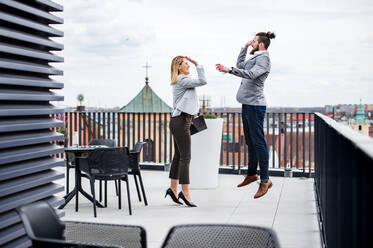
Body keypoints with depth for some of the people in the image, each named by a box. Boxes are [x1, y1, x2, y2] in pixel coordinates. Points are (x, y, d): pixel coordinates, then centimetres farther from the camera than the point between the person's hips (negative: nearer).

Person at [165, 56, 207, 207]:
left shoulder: (180, 80, 20)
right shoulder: (182, 80, -12)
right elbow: (202, 81, -21)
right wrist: (197, 64, -12)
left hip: (179, 121, 10)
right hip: (180, 121, -10)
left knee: (178, 156, 13)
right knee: (185, 157, -9)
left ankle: (173, 189, 20)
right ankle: (185, 192, -7)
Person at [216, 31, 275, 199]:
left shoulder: (263, 59, -11)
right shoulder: (254, 58, 19)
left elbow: (251, 74, -29)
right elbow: (240, 65, 36)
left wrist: (229, 70, -35)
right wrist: (245, 48, 26)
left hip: (255, 105, -10)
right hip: (247, 104, 10)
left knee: (258, 142, -10)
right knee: (250, 142, 17)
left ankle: (265, 180, -7)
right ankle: (251, 174, 29)